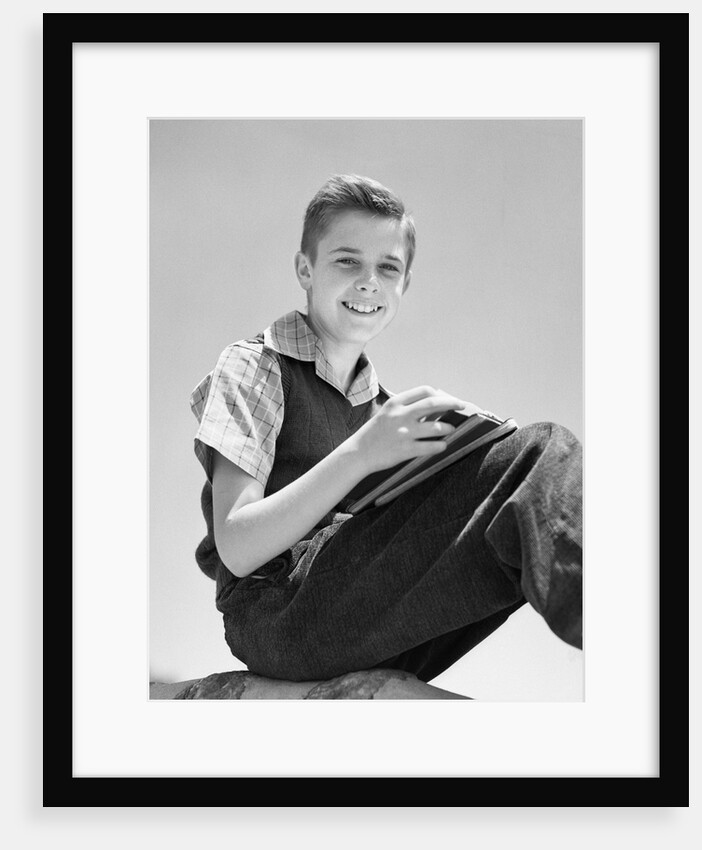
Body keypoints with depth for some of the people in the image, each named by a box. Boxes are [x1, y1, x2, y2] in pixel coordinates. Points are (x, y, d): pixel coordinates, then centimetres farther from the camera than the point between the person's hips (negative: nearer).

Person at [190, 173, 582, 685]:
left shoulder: (378, 402, 23)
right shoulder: (253, 366, 4)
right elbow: (236, 549, -10)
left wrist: (456, 451, -3)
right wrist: (360, 454, -21)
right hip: (277, 614, -6)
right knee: (537, 452, -21)